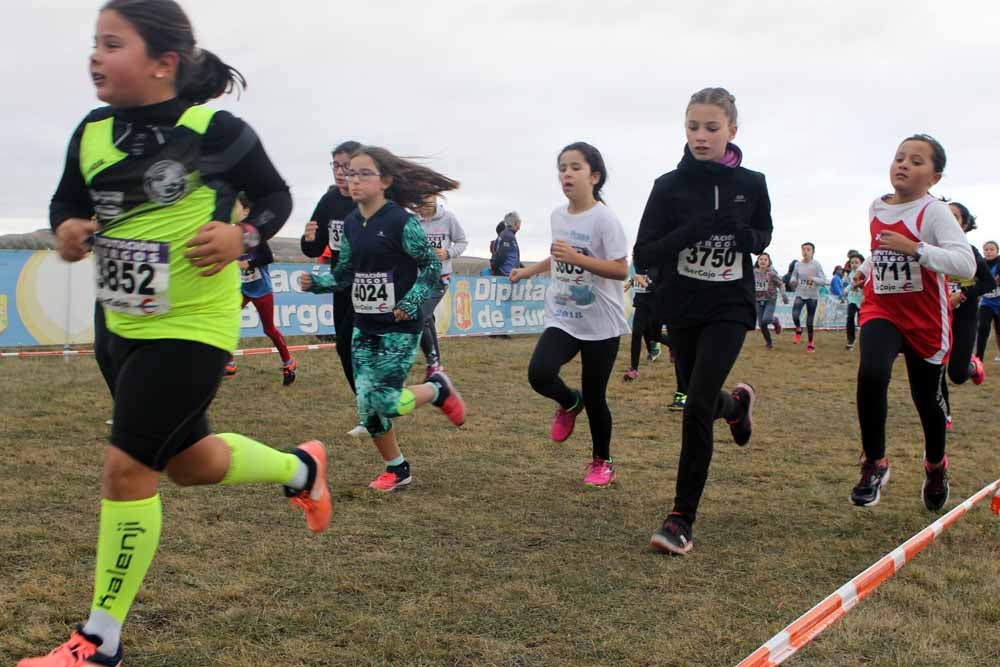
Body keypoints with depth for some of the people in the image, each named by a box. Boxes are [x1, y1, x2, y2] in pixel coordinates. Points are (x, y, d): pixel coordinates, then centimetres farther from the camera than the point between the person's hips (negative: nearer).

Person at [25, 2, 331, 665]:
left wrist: (243, 236, -21)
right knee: (190, 462, 20)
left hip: (193, 327, -7)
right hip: (127, 327, 7)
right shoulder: (92, 132, -1)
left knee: (126, 468, -9)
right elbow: (67, 201, 12)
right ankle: (300, 467, 49)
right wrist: (67, 229, -10)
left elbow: (276, 197, -2)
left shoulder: (215, 130, -15)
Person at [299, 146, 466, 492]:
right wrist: (315, 282, -4)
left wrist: (411, 302, -19)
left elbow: (432, 266, -10)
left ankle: (438, 388, 18)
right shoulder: (351, 223, 5)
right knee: (367, 405, 4)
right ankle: (397, 469, 23)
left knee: (385, 401, -13)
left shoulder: (401, 221, -14)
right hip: (364, 327, 6)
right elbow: (345, 274, 13)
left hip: (400, 327, -6)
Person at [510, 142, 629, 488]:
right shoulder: (558, 215, 6)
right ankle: (569, 402, 15)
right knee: (539, 374, -20)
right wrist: (528, 271, 31)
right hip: (562, 319, 5)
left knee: (594, 397, 3)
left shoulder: (604, 218, -14)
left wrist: (576, 258, -29)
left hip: (601, 323, -5)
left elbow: (621, 269, -21)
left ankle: (602, 462, 27)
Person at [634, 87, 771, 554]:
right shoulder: (669, 186, -8)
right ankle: (737, 402, 56)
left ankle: (682, 518, -5)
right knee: (701, 404, 17)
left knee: (697, 408, -15)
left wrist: (745, 236, -12)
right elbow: (643, 255, -11)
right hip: (681, 310, 2)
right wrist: (693, 230, -27)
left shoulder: (751, 184, -4)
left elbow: (763, 234, 12)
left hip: (729, 309, -2)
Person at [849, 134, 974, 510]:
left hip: (925, 320, -3)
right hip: (881, 311, 3)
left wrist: (915, 249, -36)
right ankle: (874, 464, -10)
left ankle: (935, 466, 41)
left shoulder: (933, 212, -15)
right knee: (871, 374, -26)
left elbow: (966, 264, -29)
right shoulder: (876, 209, 3)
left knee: (926, 398, 11)